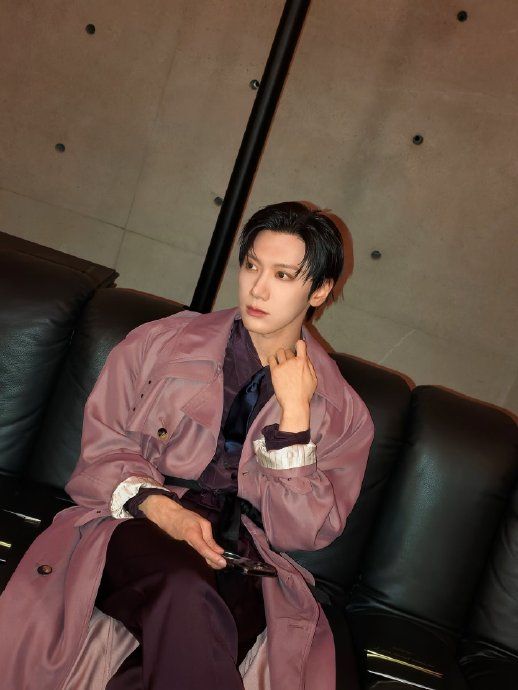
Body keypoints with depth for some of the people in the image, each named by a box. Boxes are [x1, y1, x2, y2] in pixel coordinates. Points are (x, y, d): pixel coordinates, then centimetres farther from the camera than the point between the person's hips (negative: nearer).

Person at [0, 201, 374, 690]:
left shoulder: (342, 413, 8)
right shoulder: (160, 344, 8)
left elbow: (299, 533, 0)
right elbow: (102, 451, 8)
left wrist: (294, 411, -10)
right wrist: (157, 505, -12)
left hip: (239, 563, 0)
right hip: (138, 529, 0)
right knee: (186, 594, -36)